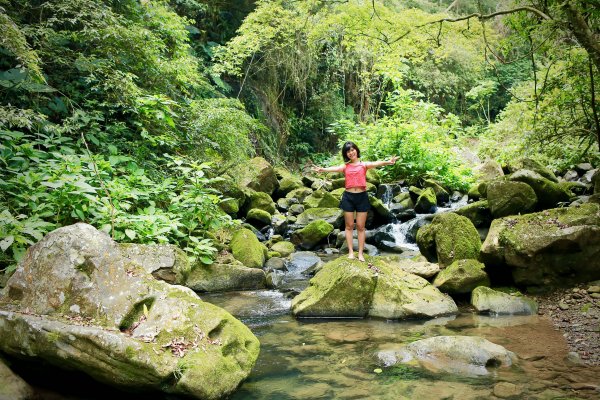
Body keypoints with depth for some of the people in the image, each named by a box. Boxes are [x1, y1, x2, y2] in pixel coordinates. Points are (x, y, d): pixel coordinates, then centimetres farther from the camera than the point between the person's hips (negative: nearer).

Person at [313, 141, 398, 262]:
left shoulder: (364, 165, 3)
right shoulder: (345, 166, 6)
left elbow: (375, 164, -16)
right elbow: (335, 168, -14)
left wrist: (387, 162, -38)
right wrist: (322, 169, -36)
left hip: (362, 196, -1)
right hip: (348, 197, 1)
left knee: (360, 227, 4)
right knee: (349, 226, 5)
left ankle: (360, 253, 8)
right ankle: (351, 252, 10)